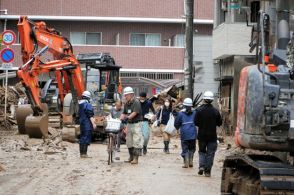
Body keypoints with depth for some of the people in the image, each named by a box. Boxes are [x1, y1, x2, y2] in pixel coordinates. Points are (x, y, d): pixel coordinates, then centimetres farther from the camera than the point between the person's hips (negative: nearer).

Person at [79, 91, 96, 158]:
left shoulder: (80, 104, 14)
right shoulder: (87, 105, -15)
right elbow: (90, 115, -19)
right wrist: (93, 123, -17)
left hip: (82, 124, 9)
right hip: (87, 125, -9)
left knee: (82, 138, 13)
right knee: (86, 138, -8)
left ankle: (82, 153, 18)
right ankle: (84, 153, -11)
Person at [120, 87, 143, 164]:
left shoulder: (136, 102, -12)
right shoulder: (126, 104, 12)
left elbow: (135, 113, -21)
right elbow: (124, 113, 14)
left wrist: (128, 117, -29)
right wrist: (121, 118, -5)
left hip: (136, 124, -8)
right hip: (129, 124, 8)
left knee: (136, 141, -9)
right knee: (129, 141, 12)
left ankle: (136, 158, -9)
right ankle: (131, 157, 22)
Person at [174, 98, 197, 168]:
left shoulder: (181, 113, -4)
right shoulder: (194, 113, 1)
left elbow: (176, 124, 2)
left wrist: (178, 128, 23)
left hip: (184, 134, -2)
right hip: (193, 134, 2)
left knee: (185, 149, 3)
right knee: (192, 148, 16)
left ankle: (186, 163, -4)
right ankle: (191, 162, 10)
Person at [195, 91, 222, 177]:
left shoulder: (199, 110, -9)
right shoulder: (215, 111, -7)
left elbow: (196, 122, -7)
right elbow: (219, 123, 0)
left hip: (202, 135, 0)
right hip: (212, 136, 0)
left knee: (202, 151, 17)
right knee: (210, 153, 6)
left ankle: (201, 166, -3)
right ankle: (207, 171, 5)